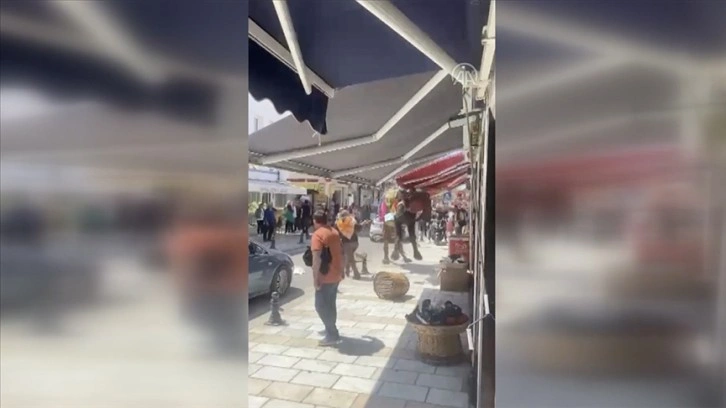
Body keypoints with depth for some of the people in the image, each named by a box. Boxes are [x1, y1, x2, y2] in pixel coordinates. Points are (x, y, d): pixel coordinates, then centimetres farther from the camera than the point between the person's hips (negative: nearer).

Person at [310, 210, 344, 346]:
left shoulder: (317, 235, -16)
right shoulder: (335, 232, 9)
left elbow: (317, 258, -24)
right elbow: (340, 252, 17)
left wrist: (315, 277, -21)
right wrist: (341, 270, 24)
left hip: (325, 276, -8)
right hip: (336, 274, 8)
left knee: (321, 305, 1)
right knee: (330, 304, 19)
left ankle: (332, 336, 1)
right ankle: (331, 331, 30)